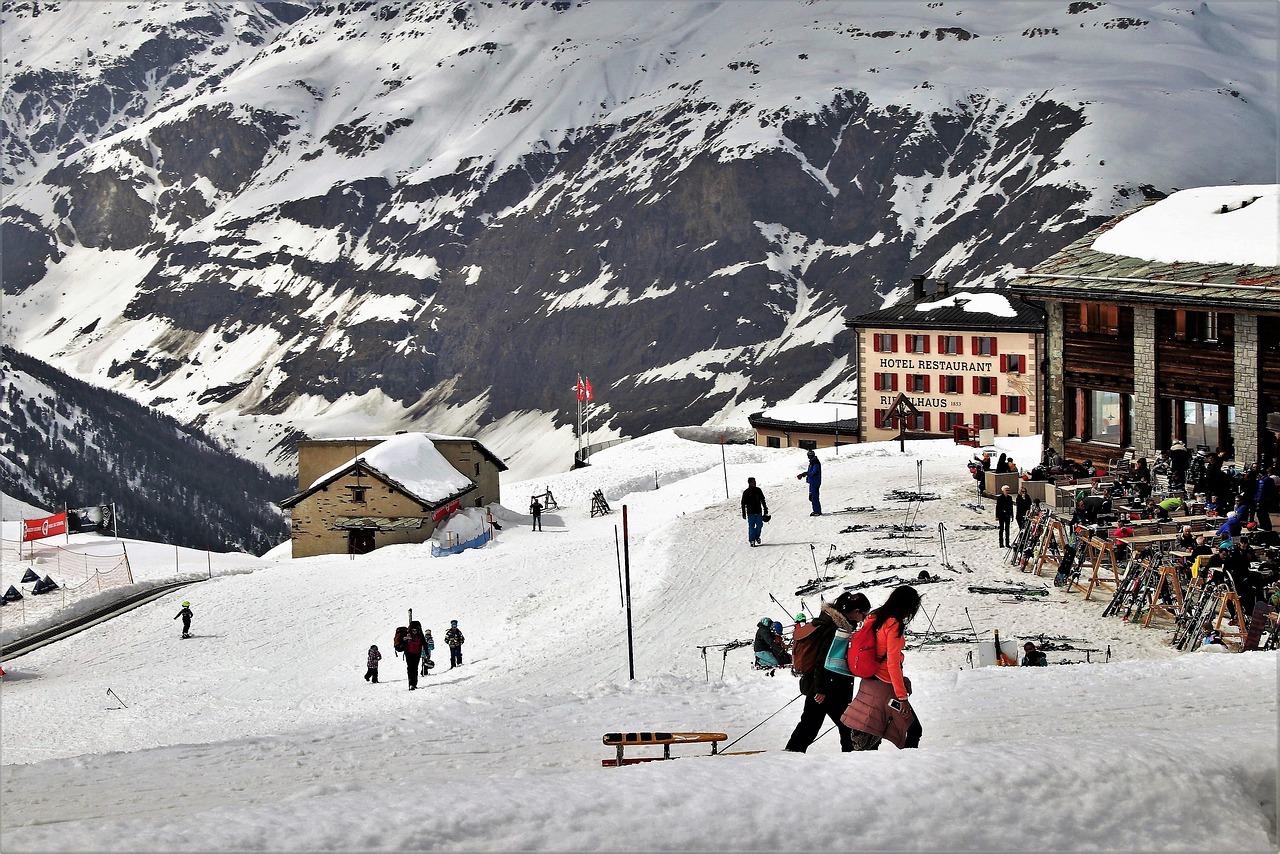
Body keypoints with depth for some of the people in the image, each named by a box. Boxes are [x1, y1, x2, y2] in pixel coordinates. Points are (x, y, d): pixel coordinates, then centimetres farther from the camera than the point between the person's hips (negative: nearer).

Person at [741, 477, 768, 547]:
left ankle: (757, 536, 25)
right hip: (750, 512, -3)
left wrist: (765, 510, 13)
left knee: (760, 525, 2)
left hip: (758, 512, 3)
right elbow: (743, 503, -2)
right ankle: (752, 540, 3)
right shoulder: (746, 492, -4)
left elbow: (763, 500, 15)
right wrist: (744, 514, -5)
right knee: (751, 526, -3)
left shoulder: (758, 490, 6)